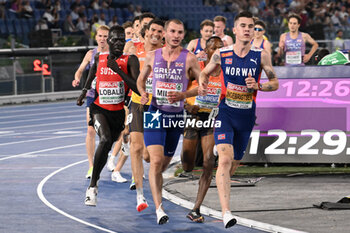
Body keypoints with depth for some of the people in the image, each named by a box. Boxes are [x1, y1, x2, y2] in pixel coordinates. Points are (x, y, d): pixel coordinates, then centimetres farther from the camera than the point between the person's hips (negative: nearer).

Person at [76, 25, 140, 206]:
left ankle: (94, 182, 51)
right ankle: (92, 186, -21)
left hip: (118, 111, 1)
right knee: (105, 140, -28)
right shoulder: (99, 58, 1)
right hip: (99, 108, -1)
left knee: (107, 149, 18)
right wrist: (84, 91, 13)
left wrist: (119, 70, -26)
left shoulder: (130, 60, -9)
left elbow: (138, 88, -20)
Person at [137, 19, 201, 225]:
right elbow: (141, 79, 18)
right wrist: (143, 93, -3)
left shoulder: (189, 58, -3)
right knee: (156, 161, -17)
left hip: (176, 115, 1)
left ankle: (156, 197, 43)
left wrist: (183, 95, -15)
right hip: (155, 113, -1)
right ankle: (159, 209, -21)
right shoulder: (152, 56, 3)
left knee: (165, 163, 13)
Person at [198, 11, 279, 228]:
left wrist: (258, 86, -16)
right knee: (225, 159, -21)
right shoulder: (221, 54, -3)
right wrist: (202, 84, -9)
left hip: (247, 116, 3)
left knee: (235, 162, 15)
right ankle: (226, 211, -28)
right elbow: (205, 73, 13)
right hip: (225, 113, -2)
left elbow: (275, 83, 4)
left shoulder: (261, 56, -3)